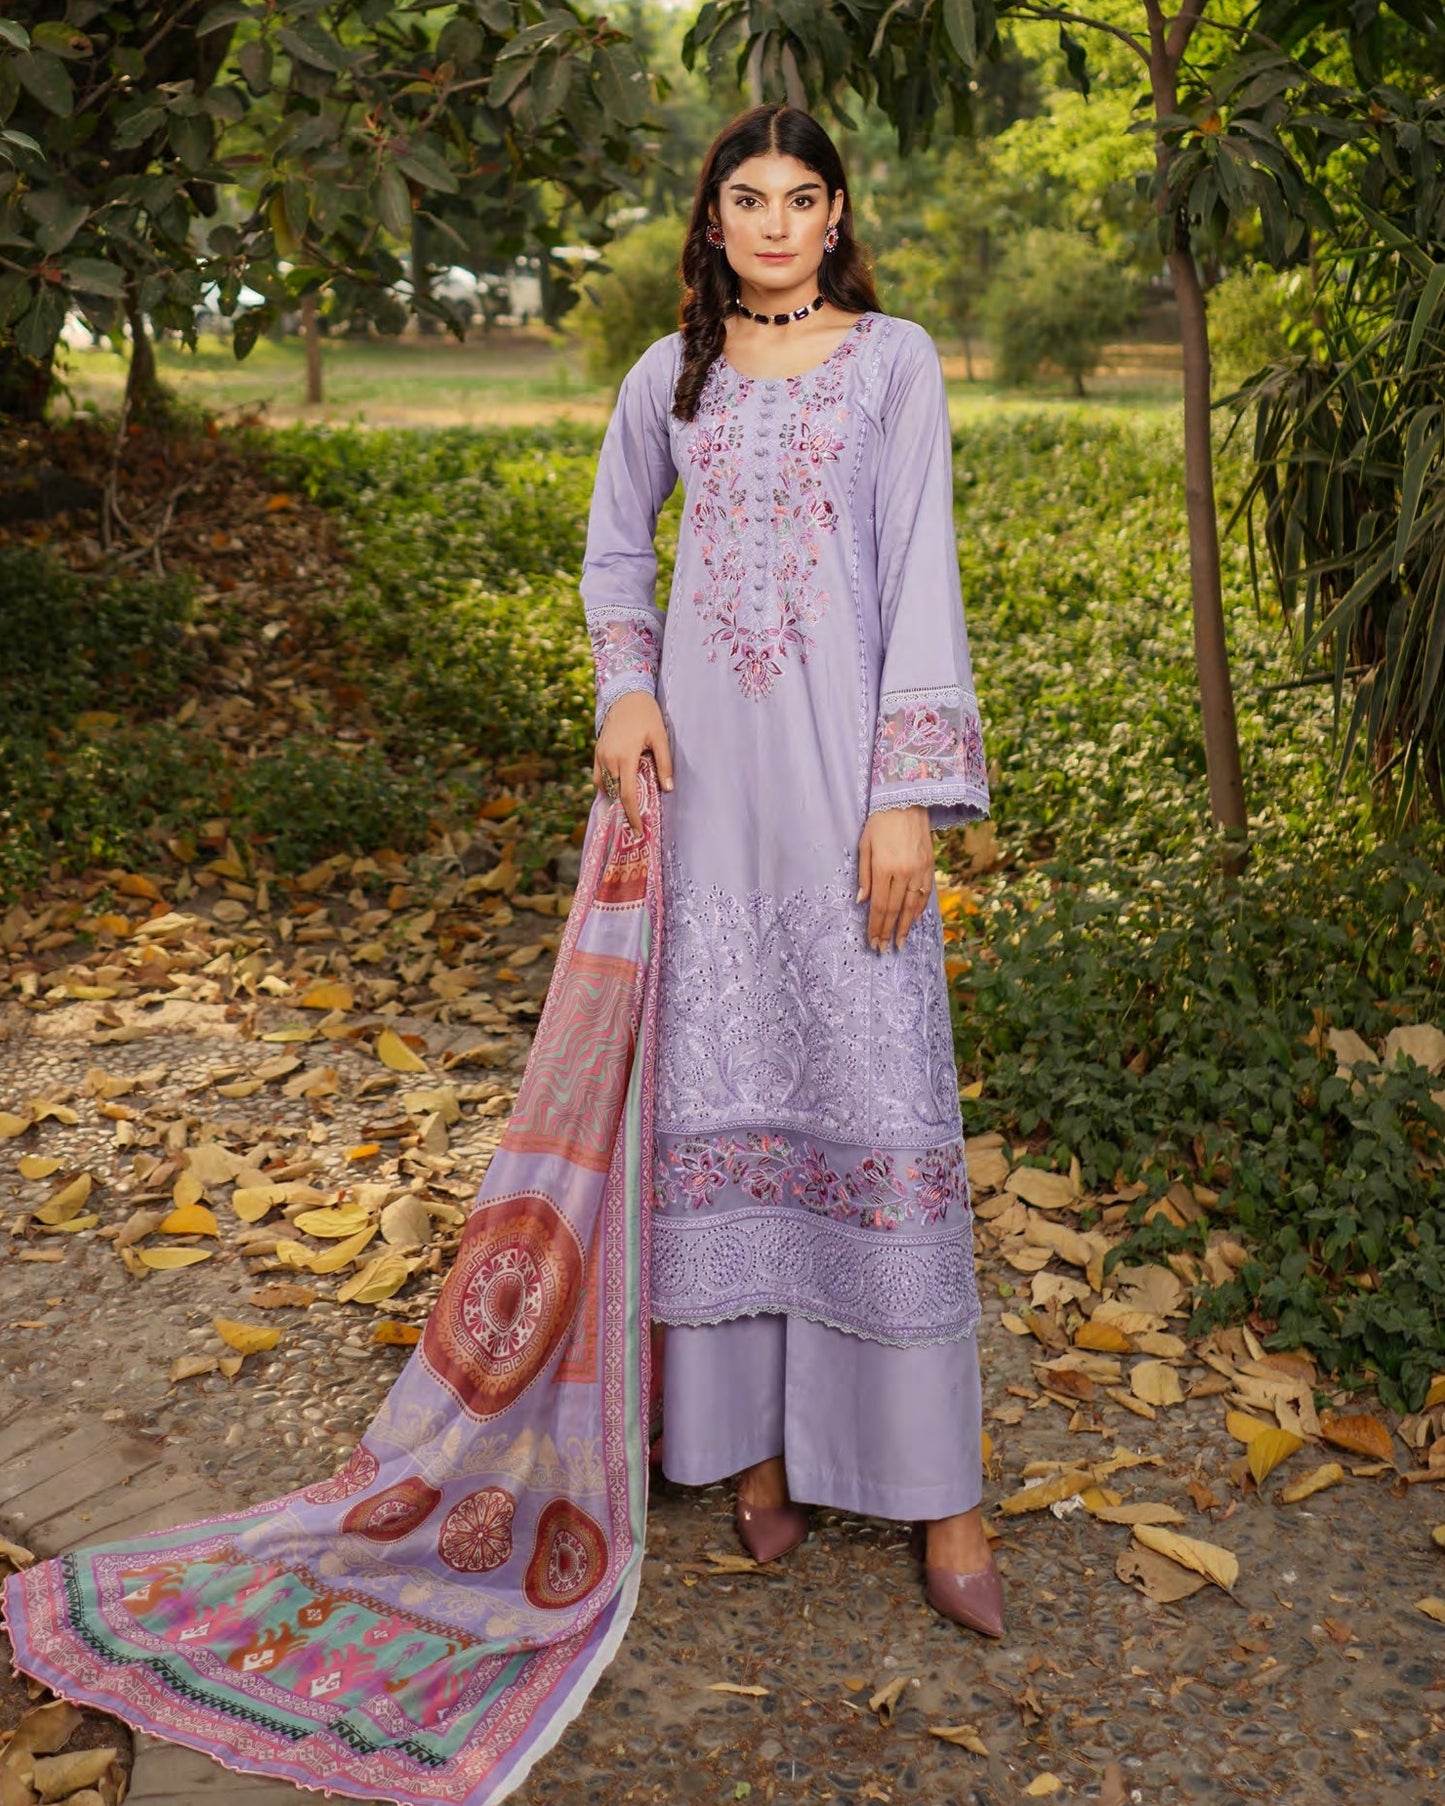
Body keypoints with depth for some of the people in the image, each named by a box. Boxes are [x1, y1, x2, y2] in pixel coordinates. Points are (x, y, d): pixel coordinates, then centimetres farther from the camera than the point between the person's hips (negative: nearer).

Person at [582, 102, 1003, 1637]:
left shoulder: (894, 359, 4)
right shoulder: (670, 373, 12)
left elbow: (922, 573, -3)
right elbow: (614, 542, 23)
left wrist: (910, 796, -11)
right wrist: (626, 687, 4)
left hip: (843, 760, -3)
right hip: (705, 764, 3)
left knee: (878, 1083, -4)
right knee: (721, 1074, 5)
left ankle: (932, 1483, 7)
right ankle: (756, 1431, 21)